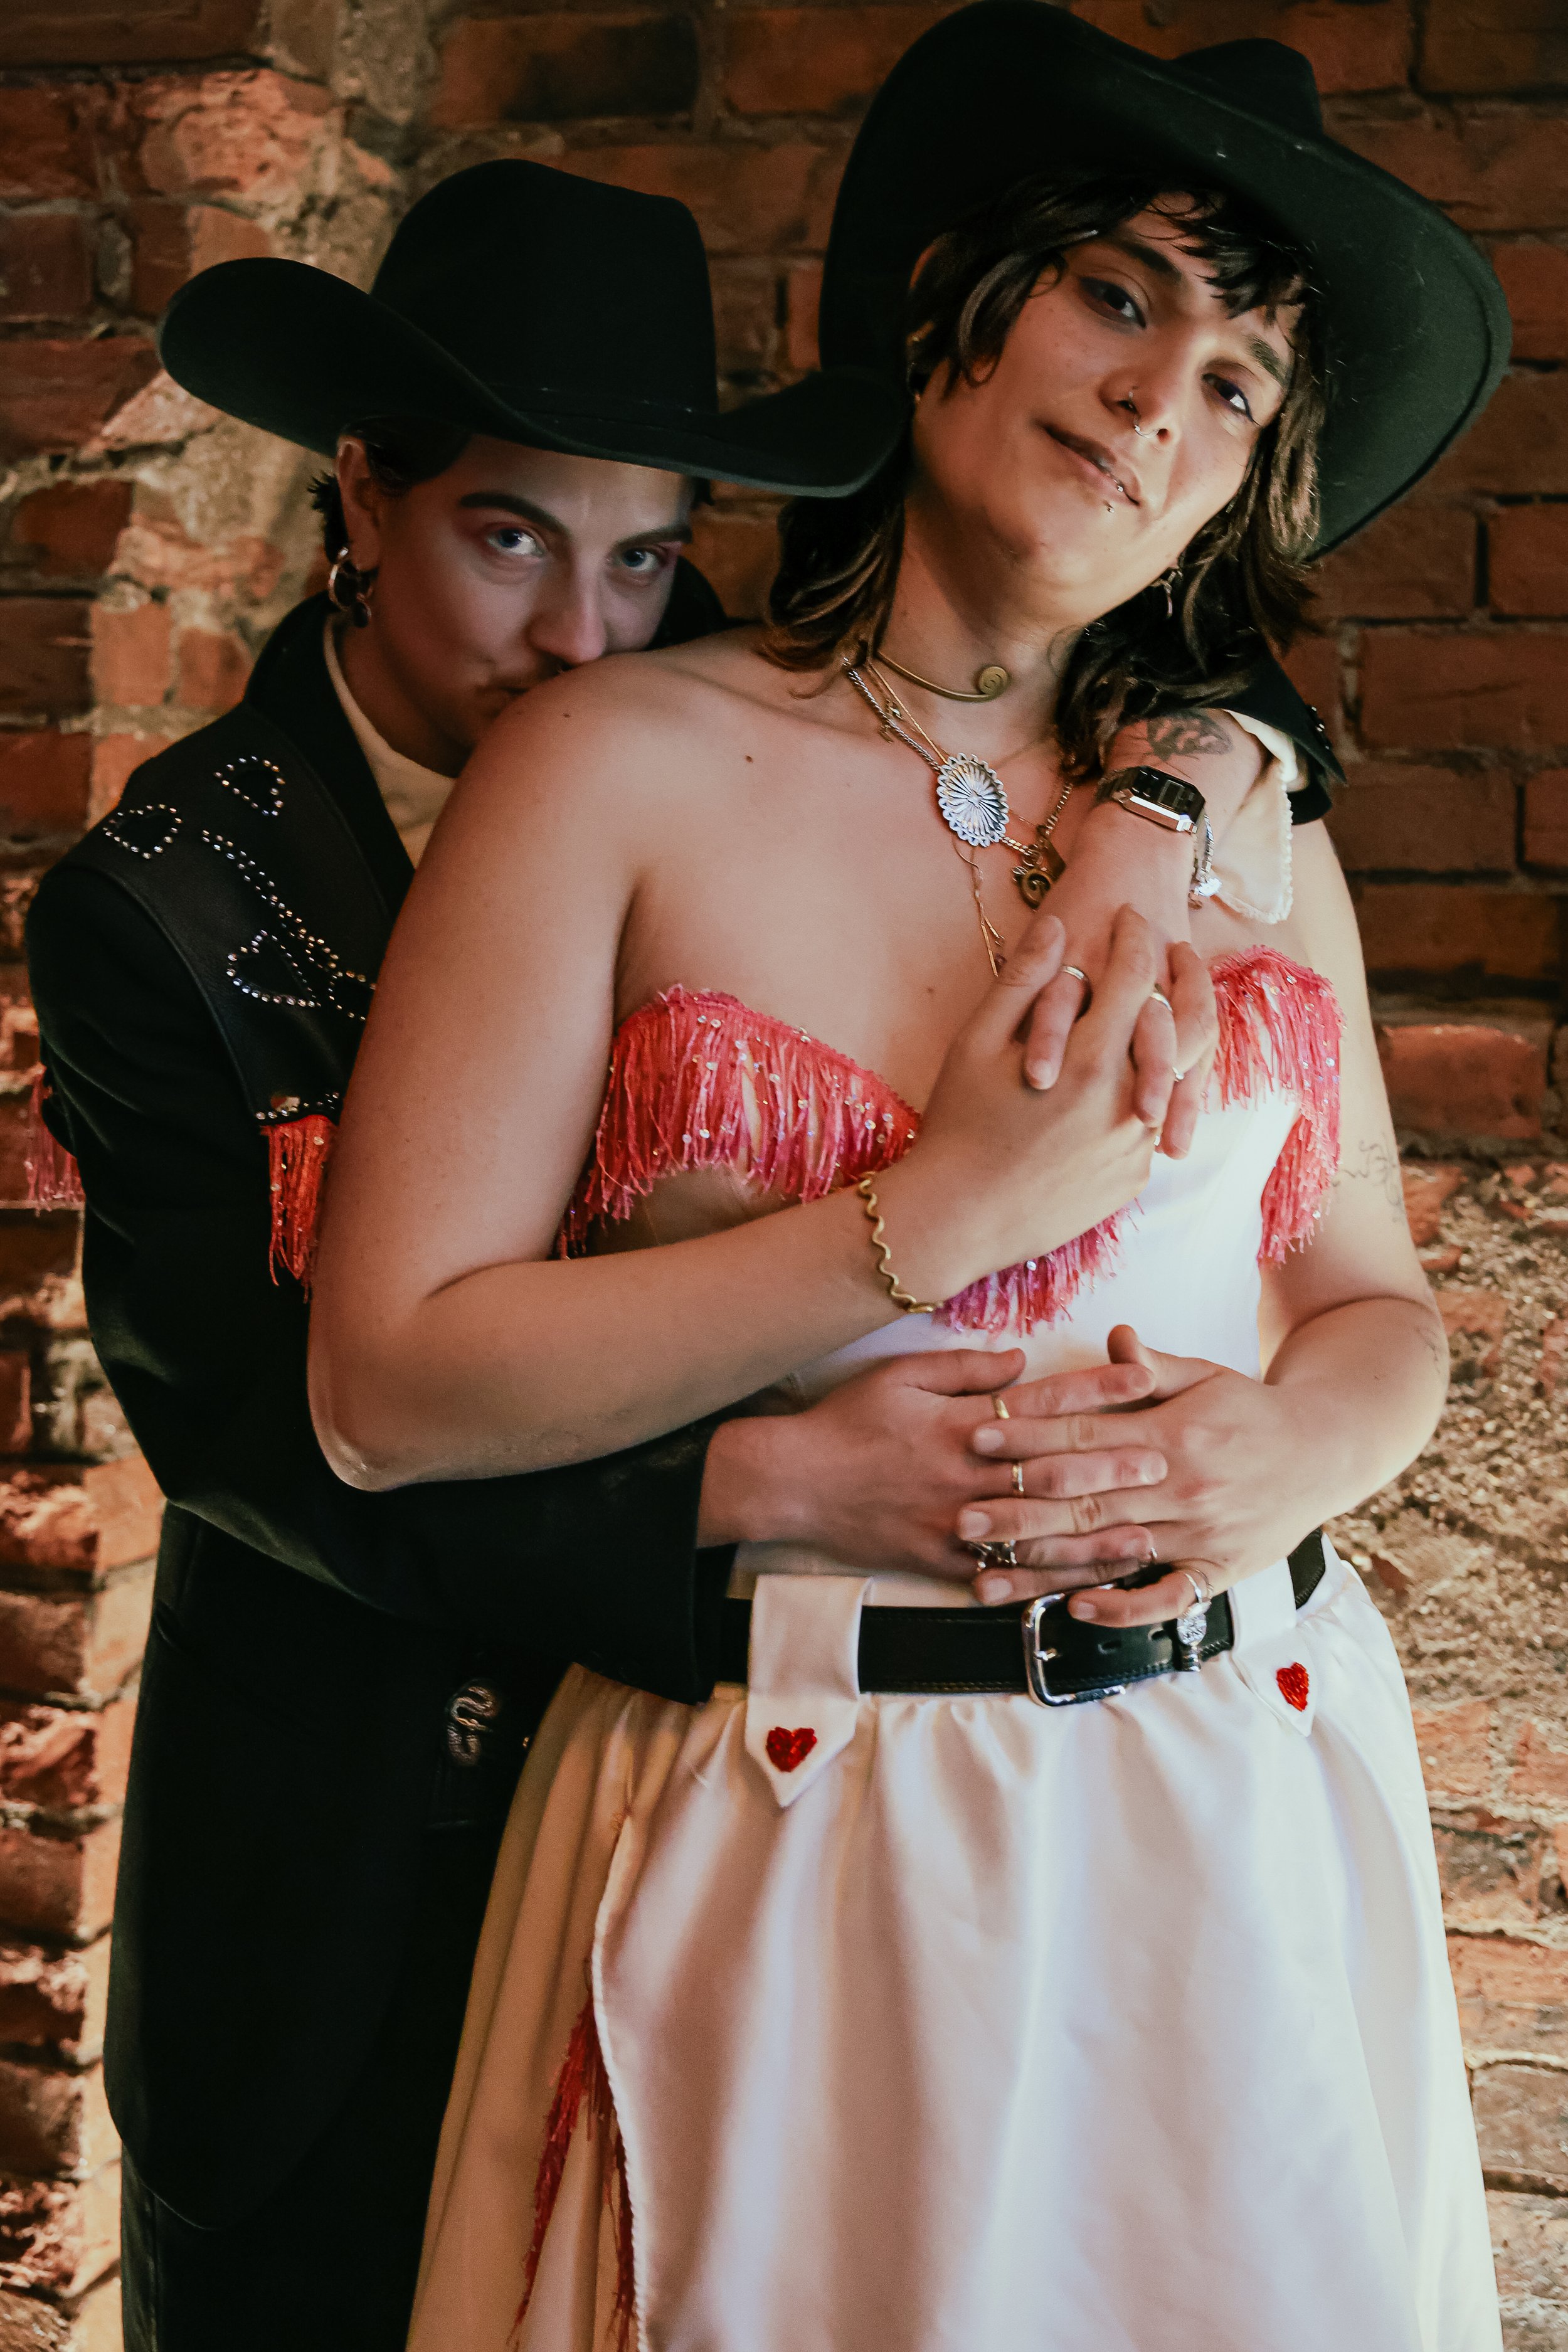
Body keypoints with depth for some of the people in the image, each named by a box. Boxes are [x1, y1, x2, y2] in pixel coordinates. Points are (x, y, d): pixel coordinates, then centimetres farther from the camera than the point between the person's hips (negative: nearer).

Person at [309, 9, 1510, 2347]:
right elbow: (391, 1382, -13)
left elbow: (1378, 1301, 12)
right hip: (797, 1846, -3)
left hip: (1246, 1807, 4)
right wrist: (944, 1214, -17)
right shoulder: (619, 769, -7)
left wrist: (1293, 1446, -11)